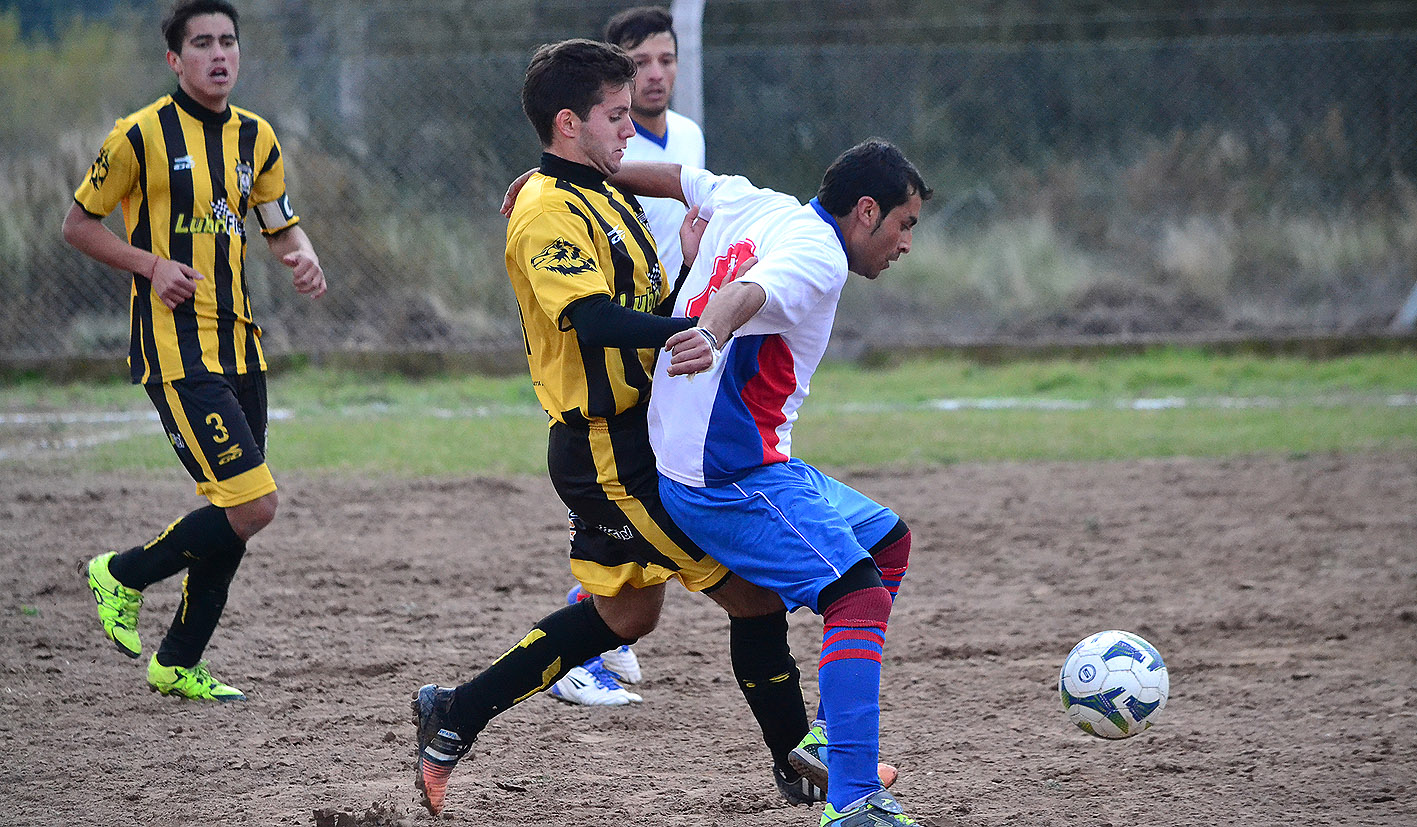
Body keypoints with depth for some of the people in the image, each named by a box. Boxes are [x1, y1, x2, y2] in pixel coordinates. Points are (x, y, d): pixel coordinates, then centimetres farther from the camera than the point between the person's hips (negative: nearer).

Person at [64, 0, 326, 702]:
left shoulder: (254, 137, 10)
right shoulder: (141, 135, -8)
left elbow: (282, 227, 18)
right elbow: (79, 224, 0)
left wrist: (304, 259, -5)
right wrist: (152, 266, -14)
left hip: (239, 346, 7)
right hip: (176, 349, -7)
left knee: (232, 517, 9)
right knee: (251, 505, -16)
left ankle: (179, 663, 23)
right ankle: (123, 575, 6)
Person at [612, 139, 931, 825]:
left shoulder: (752, 205, 14)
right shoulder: (818, 255, -15)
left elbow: (679, 178, 27)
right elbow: (743, 294, -36)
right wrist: (711, 337, -57)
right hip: (734, 477, -11)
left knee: (888, 539, 23)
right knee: (861, 598, -20)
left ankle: (828, 736, 25)